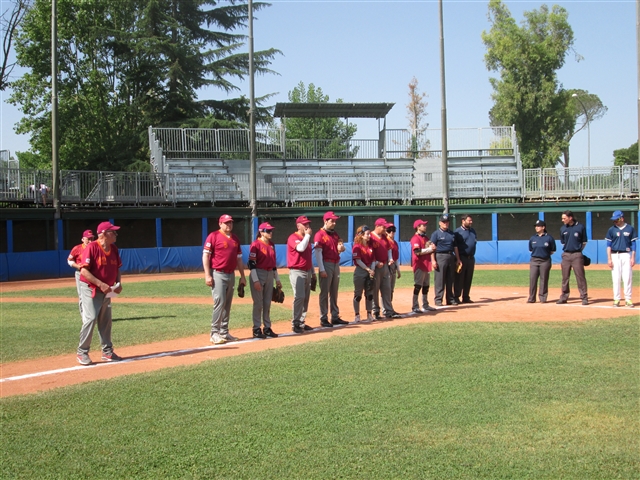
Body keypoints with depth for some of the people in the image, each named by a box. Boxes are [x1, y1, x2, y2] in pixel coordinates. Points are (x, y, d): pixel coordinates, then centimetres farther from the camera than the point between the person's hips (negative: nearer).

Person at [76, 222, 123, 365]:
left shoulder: (114, 249, 4)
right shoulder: (92, 247, -18)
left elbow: (117, 268, 15)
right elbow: (84, 270, -22)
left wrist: (118, 283, -2)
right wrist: (100, 284, -27)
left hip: (106, 291, 8)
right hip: (90, 289, -7)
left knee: (106, 321, 12)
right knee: (90, 319, -13)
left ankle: (107, 352, 21)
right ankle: (82, 353, -3)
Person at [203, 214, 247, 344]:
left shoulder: (235, 239, 14)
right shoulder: (213, 236, -6)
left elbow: (239, 259, 19)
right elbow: (205, 256, -10)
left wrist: (242, 276, 15)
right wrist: (207, 275, -16)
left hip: (231, 275, 7)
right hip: (218, 274, -7)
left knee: (227, 304, 9)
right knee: (219, 303, -12)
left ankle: (224, 332, 16)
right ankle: (215, 334, -8)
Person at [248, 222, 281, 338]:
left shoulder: (271, 245, 12)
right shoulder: (256, 245, -10)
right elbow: (251, 263, -14)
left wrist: (277, 279, 18)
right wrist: (255, 280, -19)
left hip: (270, 275, 7)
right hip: (258, 274, -7)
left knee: (267, 303, 11)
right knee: (258, 303, -3)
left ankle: (267, 328, 17)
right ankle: (257, 329, 4)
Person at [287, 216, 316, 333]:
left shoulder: (307, 238, 17)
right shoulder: (293, 237, -8)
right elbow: (300, 248, -28)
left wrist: (313, 272, 23)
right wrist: (307, 235, -16)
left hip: (307, 272, 8)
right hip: (297, 272, -8)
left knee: (306, 298, 8)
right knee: (299, 297, -16)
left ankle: (302, 322, 13)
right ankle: (295, 324, -13)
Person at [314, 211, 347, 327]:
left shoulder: (335, 234, 14)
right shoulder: (320, 235, -9)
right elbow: (318, 253, -14)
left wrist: (341, 248, -4)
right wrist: (322, 269, -20)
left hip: (336, 264, 8)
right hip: (326, 265, -7)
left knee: (334, 293, 13)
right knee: (324, 293, -3)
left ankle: (335, 317, 20)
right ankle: (323, 319, 1)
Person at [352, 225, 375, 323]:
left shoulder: (370, 246, 11)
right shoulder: (357, 246, -10)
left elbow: (373, 259, 10)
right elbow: (358, 261, -14)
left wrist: (372, 270, -5)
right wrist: (368, 269, -16)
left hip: (370, 271, 7)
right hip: (360, 271, -7)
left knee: (370, 294, 9)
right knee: (358, 294, 0)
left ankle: (369, 315, 19)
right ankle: (357, 316, 7)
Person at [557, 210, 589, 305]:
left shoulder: (580, 227, -3)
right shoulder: (563, 228, 7)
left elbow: (584, 242, 4)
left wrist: (579, 250, -1)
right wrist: (566, 249, 8)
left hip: (577, 255, -4)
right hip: (566, 255, 4)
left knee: (580, 276, -3)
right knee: (565, 277, 7)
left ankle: (584, 297, 1)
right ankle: (564, 297, 15)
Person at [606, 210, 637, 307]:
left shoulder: (630, 229, 3)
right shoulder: (612, 230, 5)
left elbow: (633, 244, 5)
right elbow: (608, 245, 4)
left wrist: (633, 257, -3)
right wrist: (609, 259, -4)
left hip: (626, 255, -1)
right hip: (615, 256, 1)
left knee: (627, 278, -2)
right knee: (615, 278, -1)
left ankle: (628, 299, 5)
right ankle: (616, 299, 5)